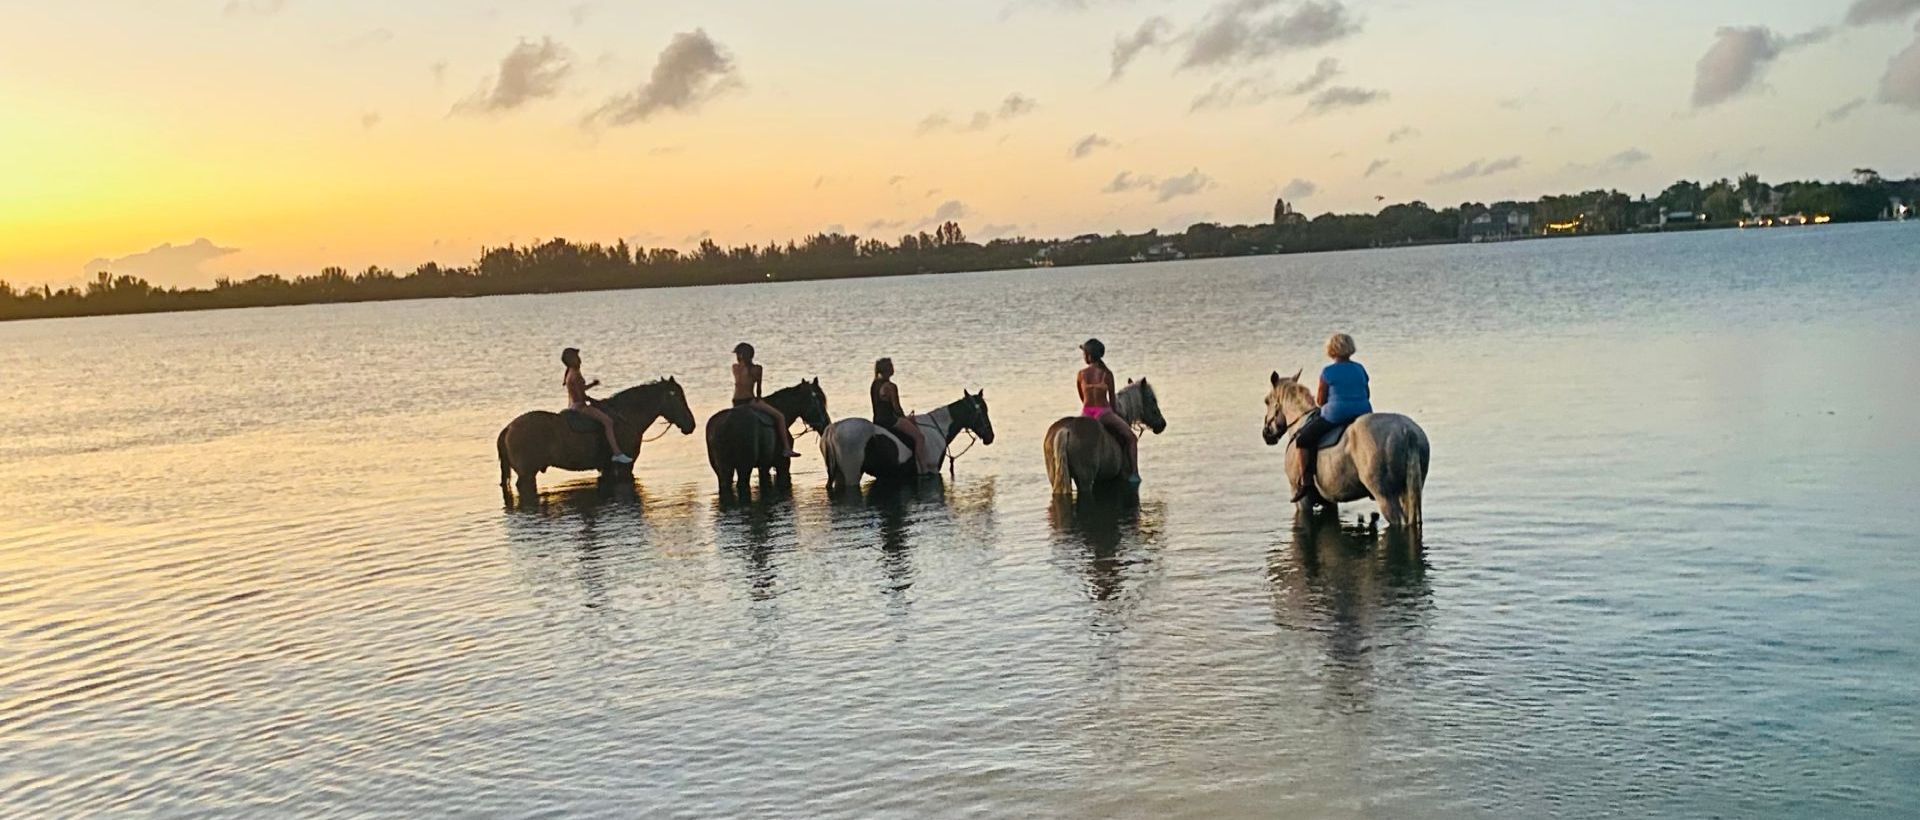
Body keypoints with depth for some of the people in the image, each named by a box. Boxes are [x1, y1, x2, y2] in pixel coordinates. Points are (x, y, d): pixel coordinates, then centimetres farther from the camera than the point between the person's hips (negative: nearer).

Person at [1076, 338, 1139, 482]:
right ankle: (1133, 472, 2)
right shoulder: (1107, 374, -4)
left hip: (1086, 414, 2)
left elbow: (1082, 398, 9)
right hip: (1104, 413, -2)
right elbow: (1112, 397, 3)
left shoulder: (1081, 374, 0)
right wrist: (1113, 412, 19)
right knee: (1131, 438, 12)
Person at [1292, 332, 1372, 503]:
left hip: (1335, 416, -5)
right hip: (1364, 416, 6)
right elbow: (1368, 395, 17)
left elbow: (1321, 400, -2)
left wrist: (1316, 397, 20)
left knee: (1302, 440, 8)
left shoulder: (1328, 372, -6)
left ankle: (1306, 483, -1)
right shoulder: (1360, 369, 9)